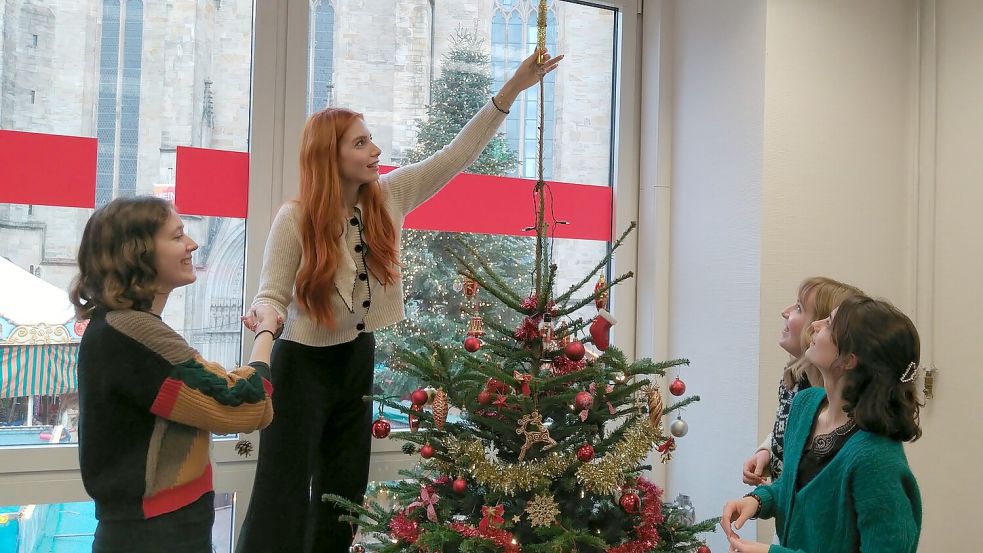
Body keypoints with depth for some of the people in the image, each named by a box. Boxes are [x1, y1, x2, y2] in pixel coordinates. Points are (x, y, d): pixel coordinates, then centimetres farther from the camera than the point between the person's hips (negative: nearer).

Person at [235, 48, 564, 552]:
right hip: (303, 364, -5)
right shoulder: (296, 218, -19)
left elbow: (457, 155, -7)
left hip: (360, 359, 5)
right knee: (284, 495, 2)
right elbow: (272, 295, -14)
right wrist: (264, 316, -39)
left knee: (345, 492, 16)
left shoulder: (390, 195, -7)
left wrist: (512, 89, -13)